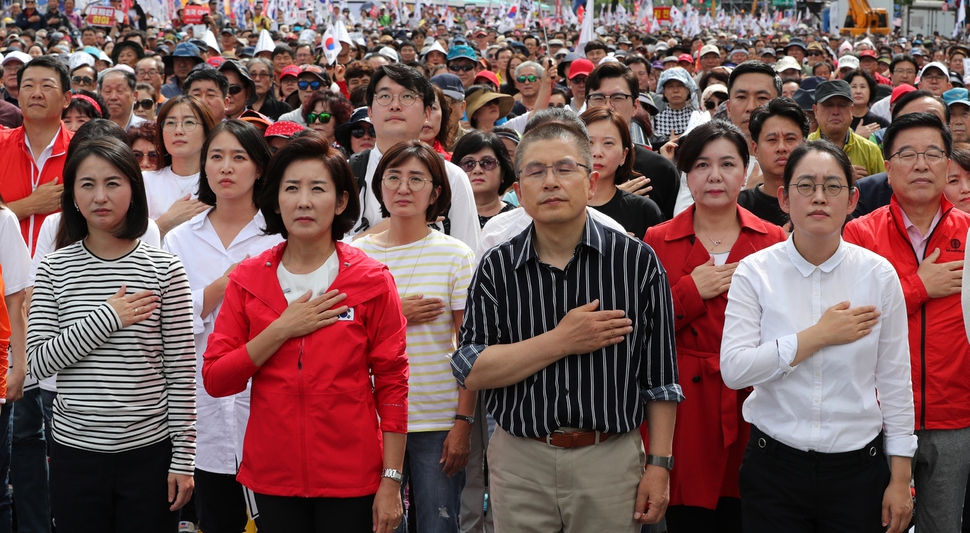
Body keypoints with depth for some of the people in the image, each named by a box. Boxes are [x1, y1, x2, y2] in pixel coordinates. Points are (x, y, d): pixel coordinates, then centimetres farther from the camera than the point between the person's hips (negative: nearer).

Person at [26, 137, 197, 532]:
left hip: (148, 452, -1)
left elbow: (181, 372, -2)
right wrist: (108, 317, -15)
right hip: (75, 452, 1)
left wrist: (183, 458, -4)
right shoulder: (54, 269, 1)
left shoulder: (165, 269, -3)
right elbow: (39, 362, -6)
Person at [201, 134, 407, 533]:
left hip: (351, 479, -2)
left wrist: (391, 482, -8)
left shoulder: (371, 280, -3)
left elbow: (392, 385, -4)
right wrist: (281, 331, -13)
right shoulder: (248, 279, 3)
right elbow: (215, 380, -2)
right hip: (273, 476, 2)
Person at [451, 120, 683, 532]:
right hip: (520, 462, 1)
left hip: (612, 461, 0)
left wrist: (659, 464, -3)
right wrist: (562, 341, -15)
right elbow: (471, 371, -8)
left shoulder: (637, 261, -2)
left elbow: (659, 377, 1)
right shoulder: (497, 267, 0)